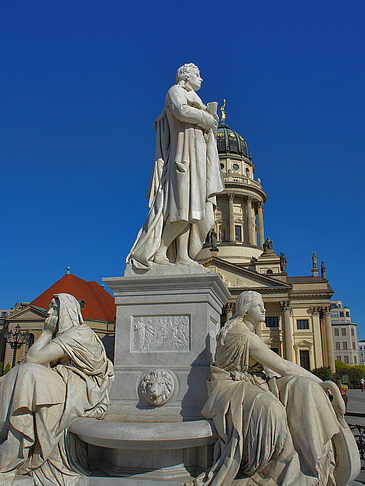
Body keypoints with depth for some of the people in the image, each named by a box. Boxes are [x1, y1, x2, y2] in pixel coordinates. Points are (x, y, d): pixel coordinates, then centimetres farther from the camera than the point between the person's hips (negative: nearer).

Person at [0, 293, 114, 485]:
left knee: (28, 373, -27)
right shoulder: (61, 336, 19)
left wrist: (47, 332, -3)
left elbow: (32, 358, -16)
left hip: (80, 396, -9)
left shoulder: (79, 334, -11)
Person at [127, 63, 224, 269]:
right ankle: (157, 250, -18)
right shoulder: (176, 91, 8)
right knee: (183, 204, -20)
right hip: (184, 153, -9)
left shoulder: (195, 100, 34)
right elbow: (181, 111, -13)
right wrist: (207, 118, -4)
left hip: (198, 155, 9)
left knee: (193, 206, -4)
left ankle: (182, 255, -9)